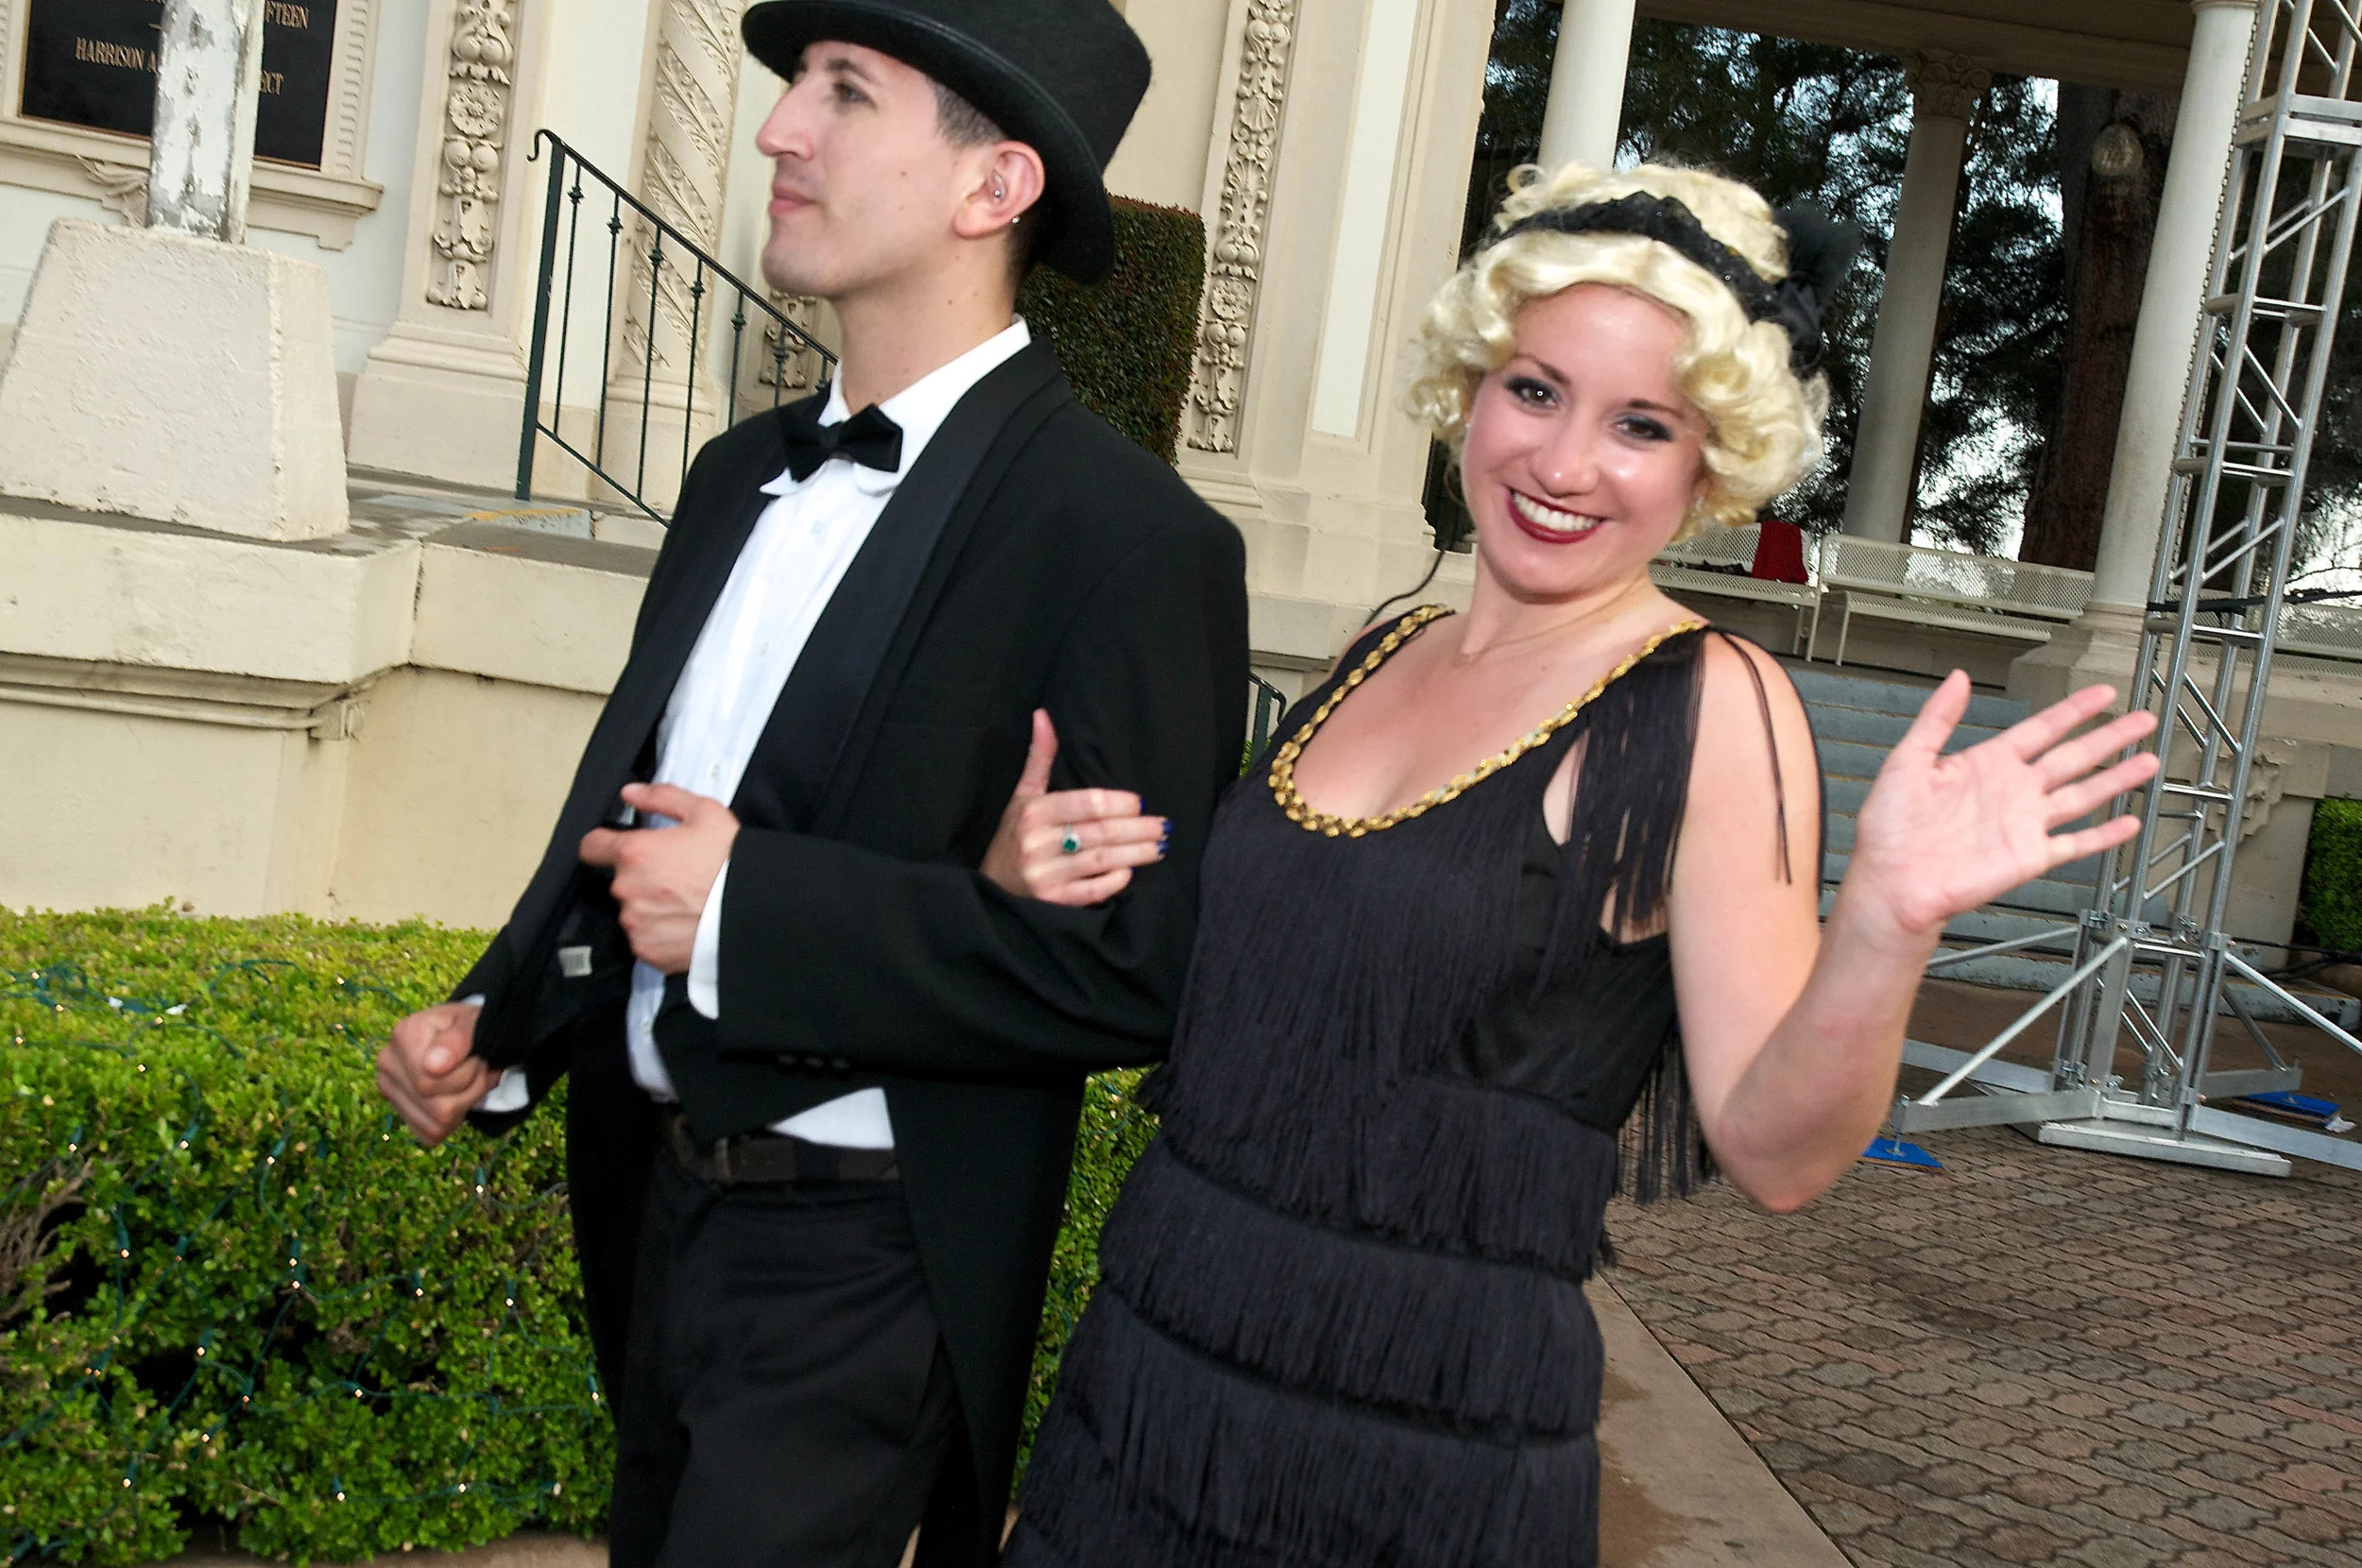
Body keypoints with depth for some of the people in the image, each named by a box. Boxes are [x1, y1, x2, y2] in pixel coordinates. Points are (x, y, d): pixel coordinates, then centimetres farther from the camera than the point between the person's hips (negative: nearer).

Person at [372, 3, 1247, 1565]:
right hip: (658, 1205, 8)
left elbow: (1133, 968, -23)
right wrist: (502, 1023, 4)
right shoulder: (743, 473, 6)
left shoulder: (1135, 539, -19)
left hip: (866, 1266, -8)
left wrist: (747, 906, -24)